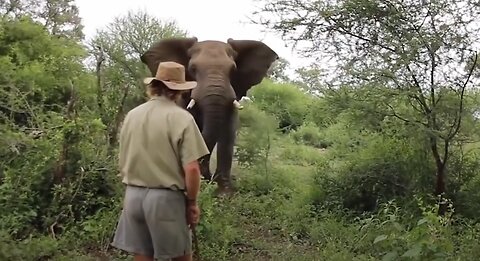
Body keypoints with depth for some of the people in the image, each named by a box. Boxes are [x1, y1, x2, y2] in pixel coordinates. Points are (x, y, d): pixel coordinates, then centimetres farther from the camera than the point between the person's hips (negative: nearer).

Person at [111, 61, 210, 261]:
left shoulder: (132, 115, 5)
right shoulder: (181, 117, -12)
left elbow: (122, 163, 12)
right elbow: (191, 168, -17)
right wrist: (192, 202, -3)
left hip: (133, 195, 6)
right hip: (166, 197, -5)